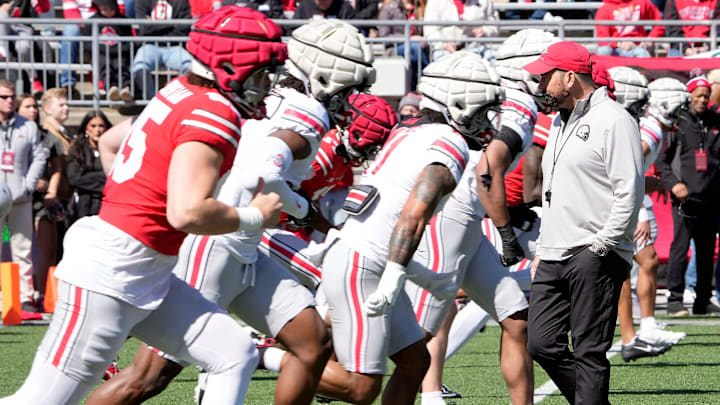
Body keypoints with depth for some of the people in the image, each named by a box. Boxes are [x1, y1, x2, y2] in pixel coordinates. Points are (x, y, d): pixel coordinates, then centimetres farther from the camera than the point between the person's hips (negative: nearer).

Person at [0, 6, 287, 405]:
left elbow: (108, 141, 26)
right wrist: (254, 216, -9)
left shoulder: (182, 94, 11)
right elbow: (187, 213, -25)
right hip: (109, 276, -10)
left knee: (235, 357, 6)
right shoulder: (214, 115, -16)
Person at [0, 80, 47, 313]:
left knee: (23, 250, 4)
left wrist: (28, 185, -2)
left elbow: (39, 157, 9)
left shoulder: (28, 127, 8)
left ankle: (26, 297, 7)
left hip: (20, 198, 2)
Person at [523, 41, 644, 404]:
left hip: (593, 257, -9)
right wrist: (541, 251, 21)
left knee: (589, 352, -8)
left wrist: (600, 247, -16)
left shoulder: (613, 121, -8)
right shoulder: (560, 122, 20)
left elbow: (629, 193, -14)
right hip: (555, 259, 9)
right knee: (541, 343, 2)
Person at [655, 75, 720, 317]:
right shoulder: (676, 122, 0)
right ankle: (675, 299, -6)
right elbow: (661, 159, 0)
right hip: (685, 197, -5)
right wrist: (673, 183, -13)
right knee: (680, 247, -10)